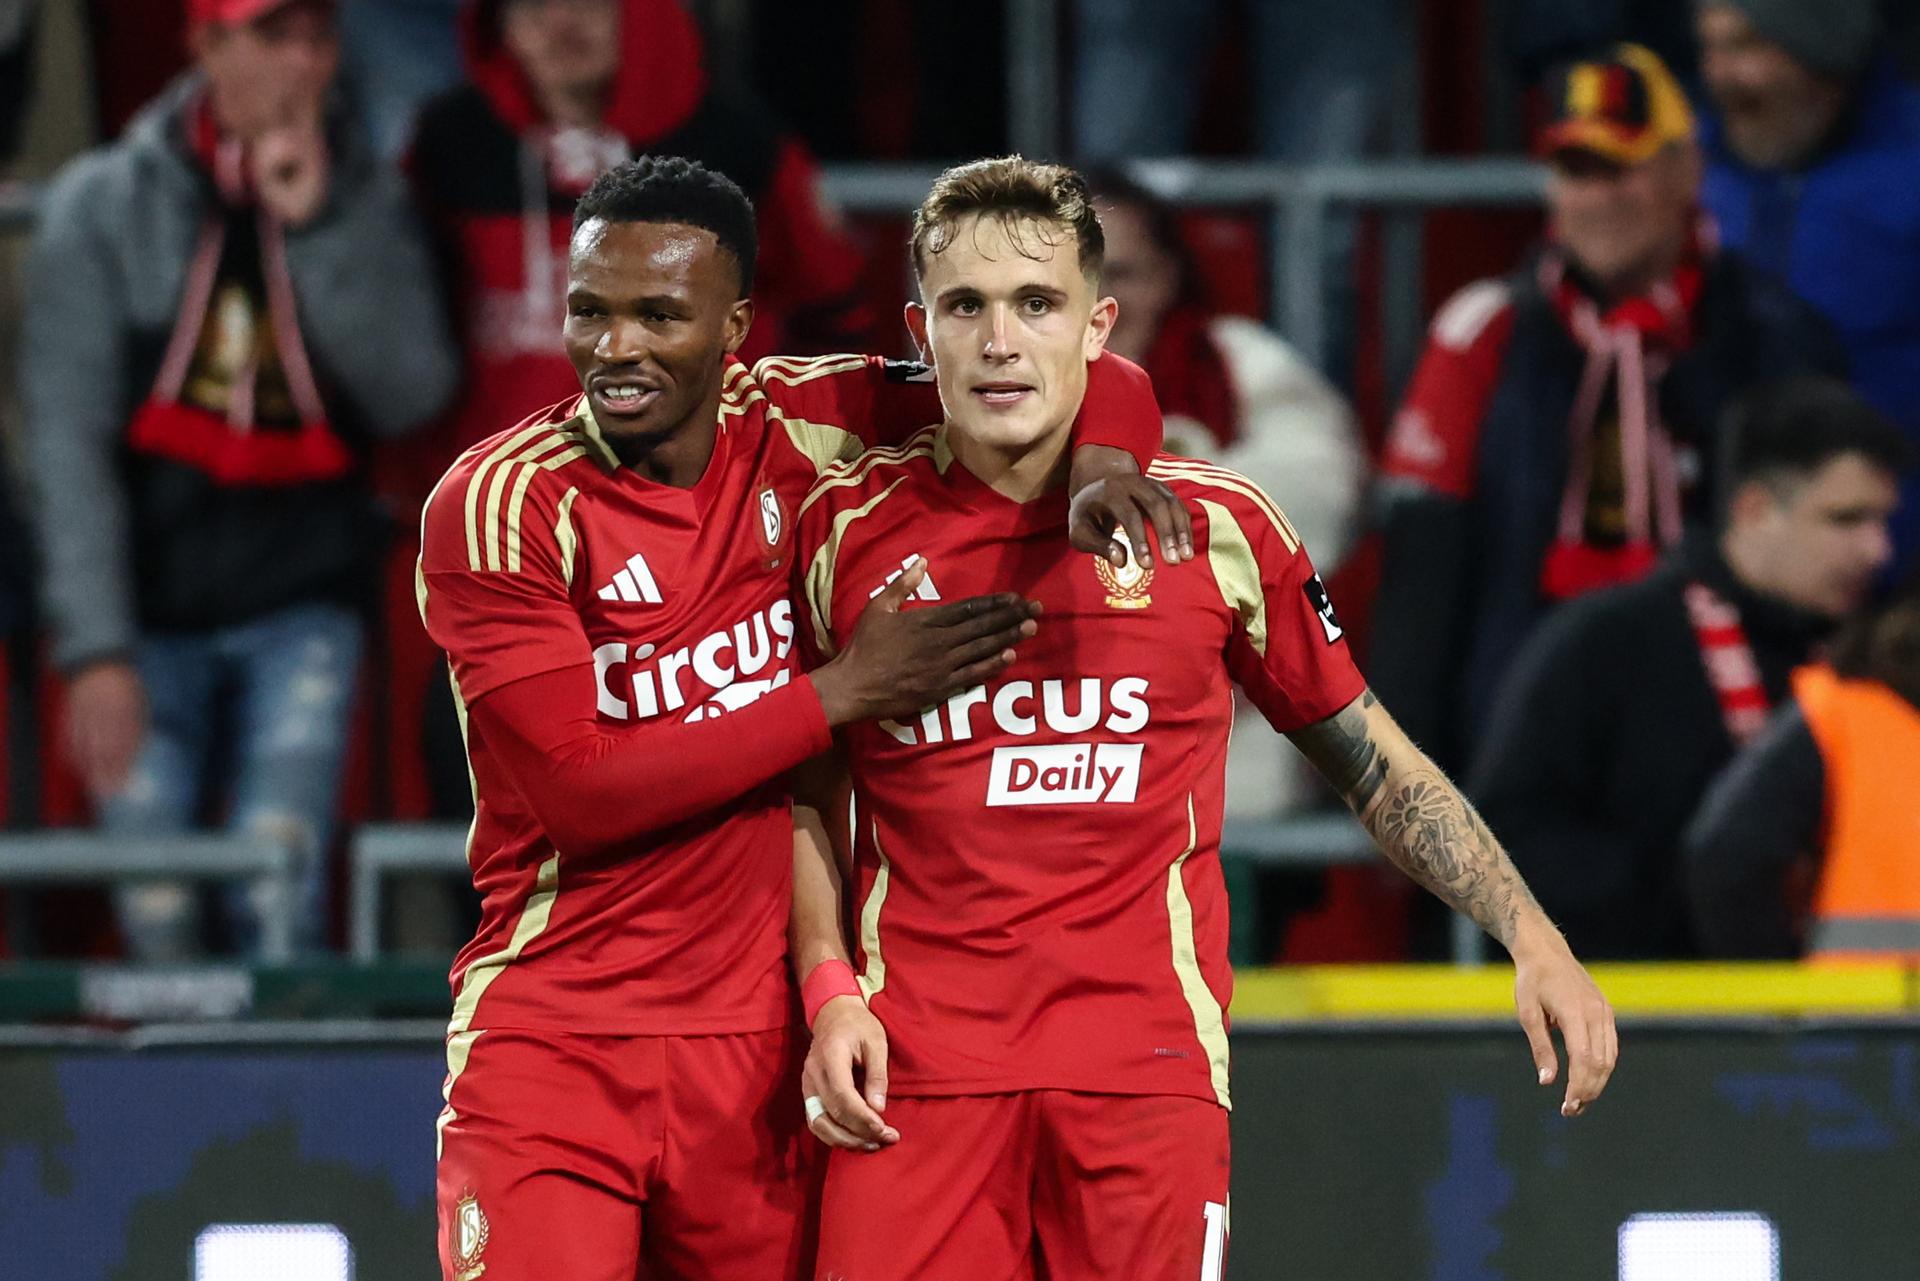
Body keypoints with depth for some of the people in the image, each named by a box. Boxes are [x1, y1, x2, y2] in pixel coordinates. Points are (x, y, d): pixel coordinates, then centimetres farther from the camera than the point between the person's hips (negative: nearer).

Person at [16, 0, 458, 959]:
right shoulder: (102, 207, -2)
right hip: (150, 605, 0)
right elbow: (68, 439, -7)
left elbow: (412, 394, -9)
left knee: (280, 897, -13)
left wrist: (315, 229, -16)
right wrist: (95, 650, -15)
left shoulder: (367, 206, 4)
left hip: (299, 600, 0)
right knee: (158, 914, -4)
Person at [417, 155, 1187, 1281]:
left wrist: (1095, 462, -15)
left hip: (761, 1053, 3)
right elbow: (579, 789, -14)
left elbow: (1097, 386, 9)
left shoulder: (798, 424, 2)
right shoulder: (499, 504, -8)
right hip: (554, 1047, -3)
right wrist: (845, 693, -14)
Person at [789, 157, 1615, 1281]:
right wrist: (829, 992, 3)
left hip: (1151, 1055, 0)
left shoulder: (1215, 525, 5)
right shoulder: (849, 530, 6)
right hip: (920, 1058, 0)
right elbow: (802, 794, 17)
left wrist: (1534, 938, 6)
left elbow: (1375, 765, 14)